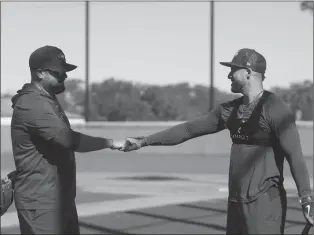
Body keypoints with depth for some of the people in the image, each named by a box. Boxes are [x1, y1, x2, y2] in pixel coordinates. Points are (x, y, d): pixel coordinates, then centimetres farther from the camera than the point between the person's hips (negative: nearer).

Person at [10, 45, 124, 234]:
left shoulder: (48, 100, 15)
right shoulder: (32, 104, -19)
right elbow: (68, 139, -28)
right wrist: (109, 143, -21)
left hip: (61, 199, 10)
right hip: (40, 202, -10)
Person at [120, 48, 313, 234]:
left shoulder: (274, 108, -11)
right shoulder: (230, 109, 12)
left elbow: (294, 155, -18)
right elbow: (188, 129, 16)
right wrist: (143, 141, 16)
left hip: (264, 202, -8)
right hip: (235, 202, 8)